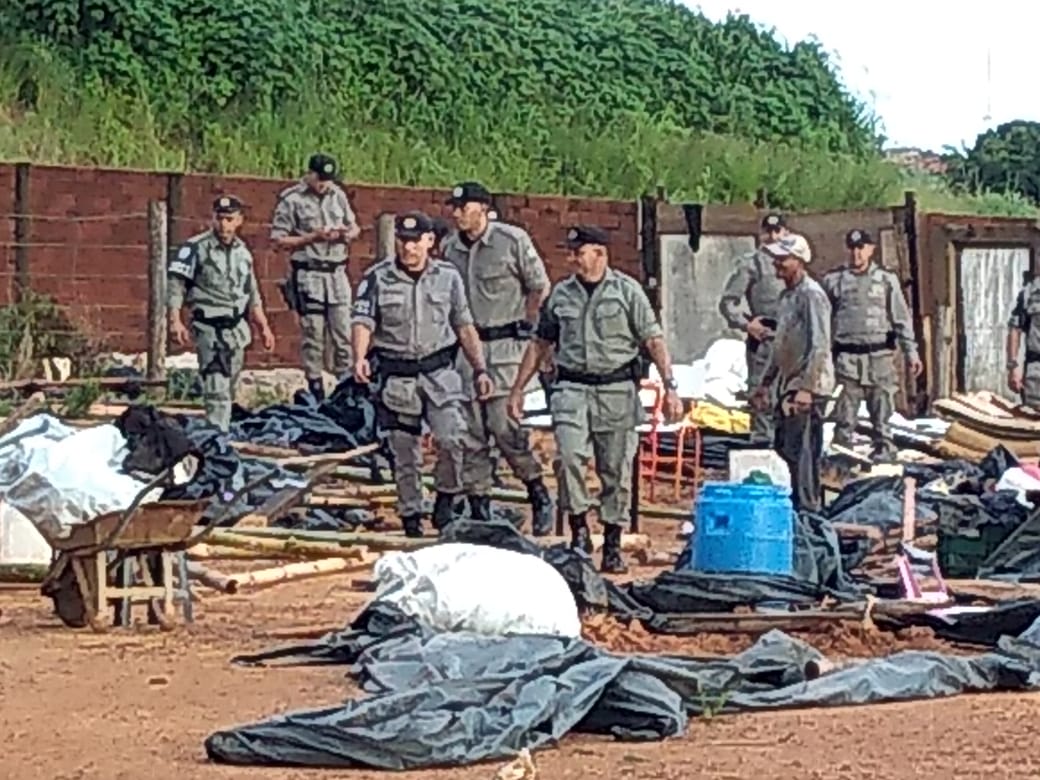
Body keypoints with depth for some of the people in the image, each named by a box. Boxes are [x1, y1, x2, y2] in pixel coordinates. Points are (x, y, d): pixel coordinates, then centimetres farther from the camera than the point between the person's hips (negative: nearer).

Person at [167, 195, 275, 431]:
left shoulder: (243, 252, 12)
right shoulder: (196, 248, -8)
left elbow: (252, 295, 21)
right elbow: (174, 284, -11)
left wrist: (263, 326, 19)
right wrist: (175, 320, -21)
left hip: (237, 329, 6)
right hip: (209, 328, -6)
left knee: (229, 388, 13)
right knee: (217, 389, -13)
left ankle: (223, 430, 24)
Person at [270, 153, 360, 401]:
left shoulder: (338, 195, 11)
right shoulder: (291, 199, -4)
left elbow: (354, 226, 23)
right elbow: (279, 239, -7)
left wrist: (349, 233, -1)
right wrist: (312, 237, -16)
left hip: (337, 272, 4)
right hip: (308, 276, -4)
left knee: (343, 334, 4)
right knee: (313, 336, -1)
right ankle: (316, 394, 6)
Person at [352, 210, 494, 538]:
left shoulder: (448, 277, 6)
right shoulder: (377, 278, -1)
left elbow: (465, 327, 12)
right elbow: (363, 323, -10)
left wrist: (480, 369, 5)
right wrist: (360, 358, -29)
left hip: (439, 372, 0)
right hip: (396, 376, 0)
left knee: (450, 438, -19)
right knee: (404, 453, 6)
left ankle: (446, 498, 4)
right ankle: (410, 515, 20)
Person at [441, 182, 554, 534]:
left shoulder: (512, 240, -6)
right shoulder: (449, 247, 7)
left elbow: (539, 287, 2)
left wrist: (524, 328, 1)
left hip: (504, 344, -5)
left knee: (502, 421, -12)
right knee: (470, 428, 4)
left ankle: (538, 492, 4)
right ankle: (478, 504, 11)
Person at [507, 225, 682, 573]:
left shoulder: (627, 290, 2)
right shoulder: (561, 294, 11)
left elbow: (654, 340, -1)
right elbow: (540, 344, 19)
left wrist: (670, 387, -9)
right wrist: (518, 388, 16)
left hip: (617, 390, -2)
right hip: (572, 388, 2)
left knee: (616, 471, 3)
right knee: (568, 457, -19)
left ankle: (612, 546, 12)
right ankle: (579, 529, -6)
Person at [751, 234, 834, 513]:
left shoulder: (811, 295, -14)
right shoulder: (788, 295, 16)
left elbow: (819, 347, -21)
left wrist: (806, 388, -25)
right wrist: (765, 383, 24)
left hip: (808, 387, -10)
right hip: (788, 385, 10)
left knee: (801, 451, -10)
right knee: (784, 446, 12)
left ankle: (808, 509, -7)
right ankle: (797, 503, 20)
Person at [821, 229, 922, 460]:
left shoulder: (886, 279, 6)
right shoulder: (833, 280, 6)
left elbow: (901, 318, 7)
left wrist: (911, 353, 2)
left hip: (879, 355, 0)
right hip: (846, 356, 0)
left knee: (882, 412, 5)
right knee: (845, 415, 2)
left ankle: (885, 449, 14)